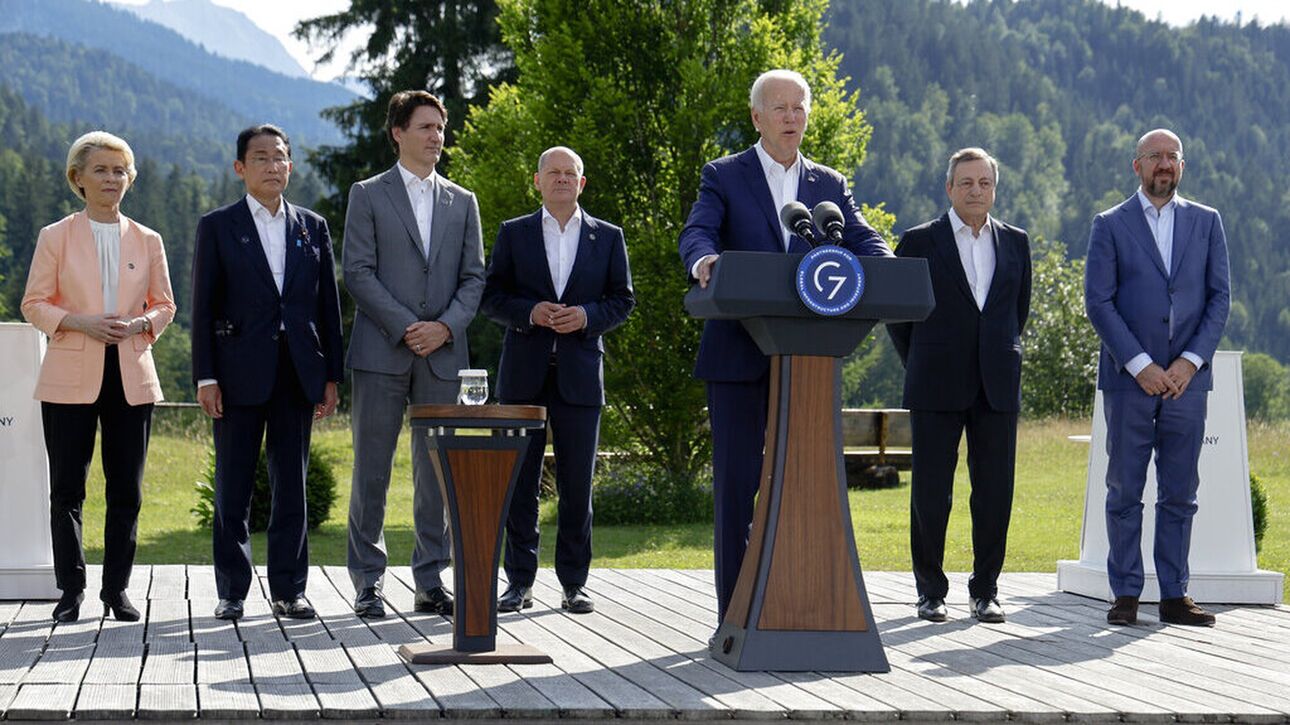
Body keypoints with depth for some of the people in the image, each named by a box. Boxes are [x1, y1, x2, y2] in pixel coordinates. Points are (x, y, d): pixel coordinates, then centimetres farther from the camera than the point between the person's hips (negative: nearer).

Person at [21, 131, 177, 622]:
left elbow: (164, 305, 14)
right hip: (71, 377, -2)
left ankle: (117, 588, 12)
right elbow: (34, 304, 2)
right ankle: (71, 589, 8)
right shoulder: (56, 237, 4)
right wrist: (81, 322, -14)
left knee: (127, 490, 3)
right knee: (67, 488, -1)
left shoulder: (147, 241, 10)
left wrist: (139, 324, -8)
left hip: (132, 376, 2)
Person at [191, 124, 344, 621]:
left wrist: (331, 375, 5)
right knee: (233, 487, 2)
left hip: (298, 373, 2)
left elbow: (328, 304, 11)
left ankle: (289, 590, 11)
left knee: (292, 485, 5)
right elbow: (203, 306, 0)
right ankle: (232, 592, 9)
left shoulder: (313, 227, 11)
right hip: (240, 371, -2)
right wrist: (205, 377, -7)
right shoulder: (218, 227, 3)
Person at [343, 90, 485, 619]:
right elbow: (358, 272, -4)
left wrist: (445, 326, -7)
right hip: (381, 353, -3)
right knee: (372, 470, -1)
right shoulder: (368, 195, 4)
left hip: (443, 354, 3)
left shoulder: (462, 203, 15)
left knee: (438, 470, 4)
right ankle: (368, 582, 6)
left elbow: (473, 277, 10)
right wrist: (405, 327, -12)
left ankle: (431, 581, 11)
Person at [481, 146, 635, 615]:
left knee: (577, 483, 1)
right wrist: (529, 313, -12)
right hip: (524, 372, 0)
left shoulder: (608, 237, 10)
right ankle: (519, 581, 7)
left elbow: (622, 300, 8)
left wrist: (587, 316, -11)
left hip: (580, 373, 0)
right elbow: (491, 298, 5)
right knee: (519, 480, 1)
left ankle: (574, 582, 8)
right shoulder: (513, 234, 9)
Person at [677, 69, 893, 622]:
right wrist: (703, 260, -35)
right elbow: (697, 232, -11)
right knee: (737, 483, -1)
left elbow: (862, 239, 2)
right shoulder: (724, 176, 5)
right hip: (739, 354, -3)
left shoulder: (830, 186, 14)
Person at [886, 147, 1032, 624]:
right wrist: (922, 368, 9)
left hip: (997, 387, 2)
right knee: (930, 492, 1)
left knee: (995, 492, 2)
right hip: (937, 389, -2)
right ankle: (931, 591, 11)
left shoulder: (1015, 243, 11)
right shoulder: (919, 243, 1)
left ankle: (985, 590, 12)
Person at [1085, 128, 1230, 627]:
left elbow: (1220, 297, 6)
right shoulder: (1110, 225, 3)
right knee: (1124, 492, 1)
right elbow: (1098, 302, -4)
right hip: (1128, 379, -2)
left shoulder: (1207, 222, 10)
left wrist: (1191, 361, -7)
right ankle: (1126, 595, 6)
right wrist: (1140, 364, -11)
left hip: (1187, 378, 2)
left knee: (1180, 493, 5)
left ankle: (1174, 596, 10)